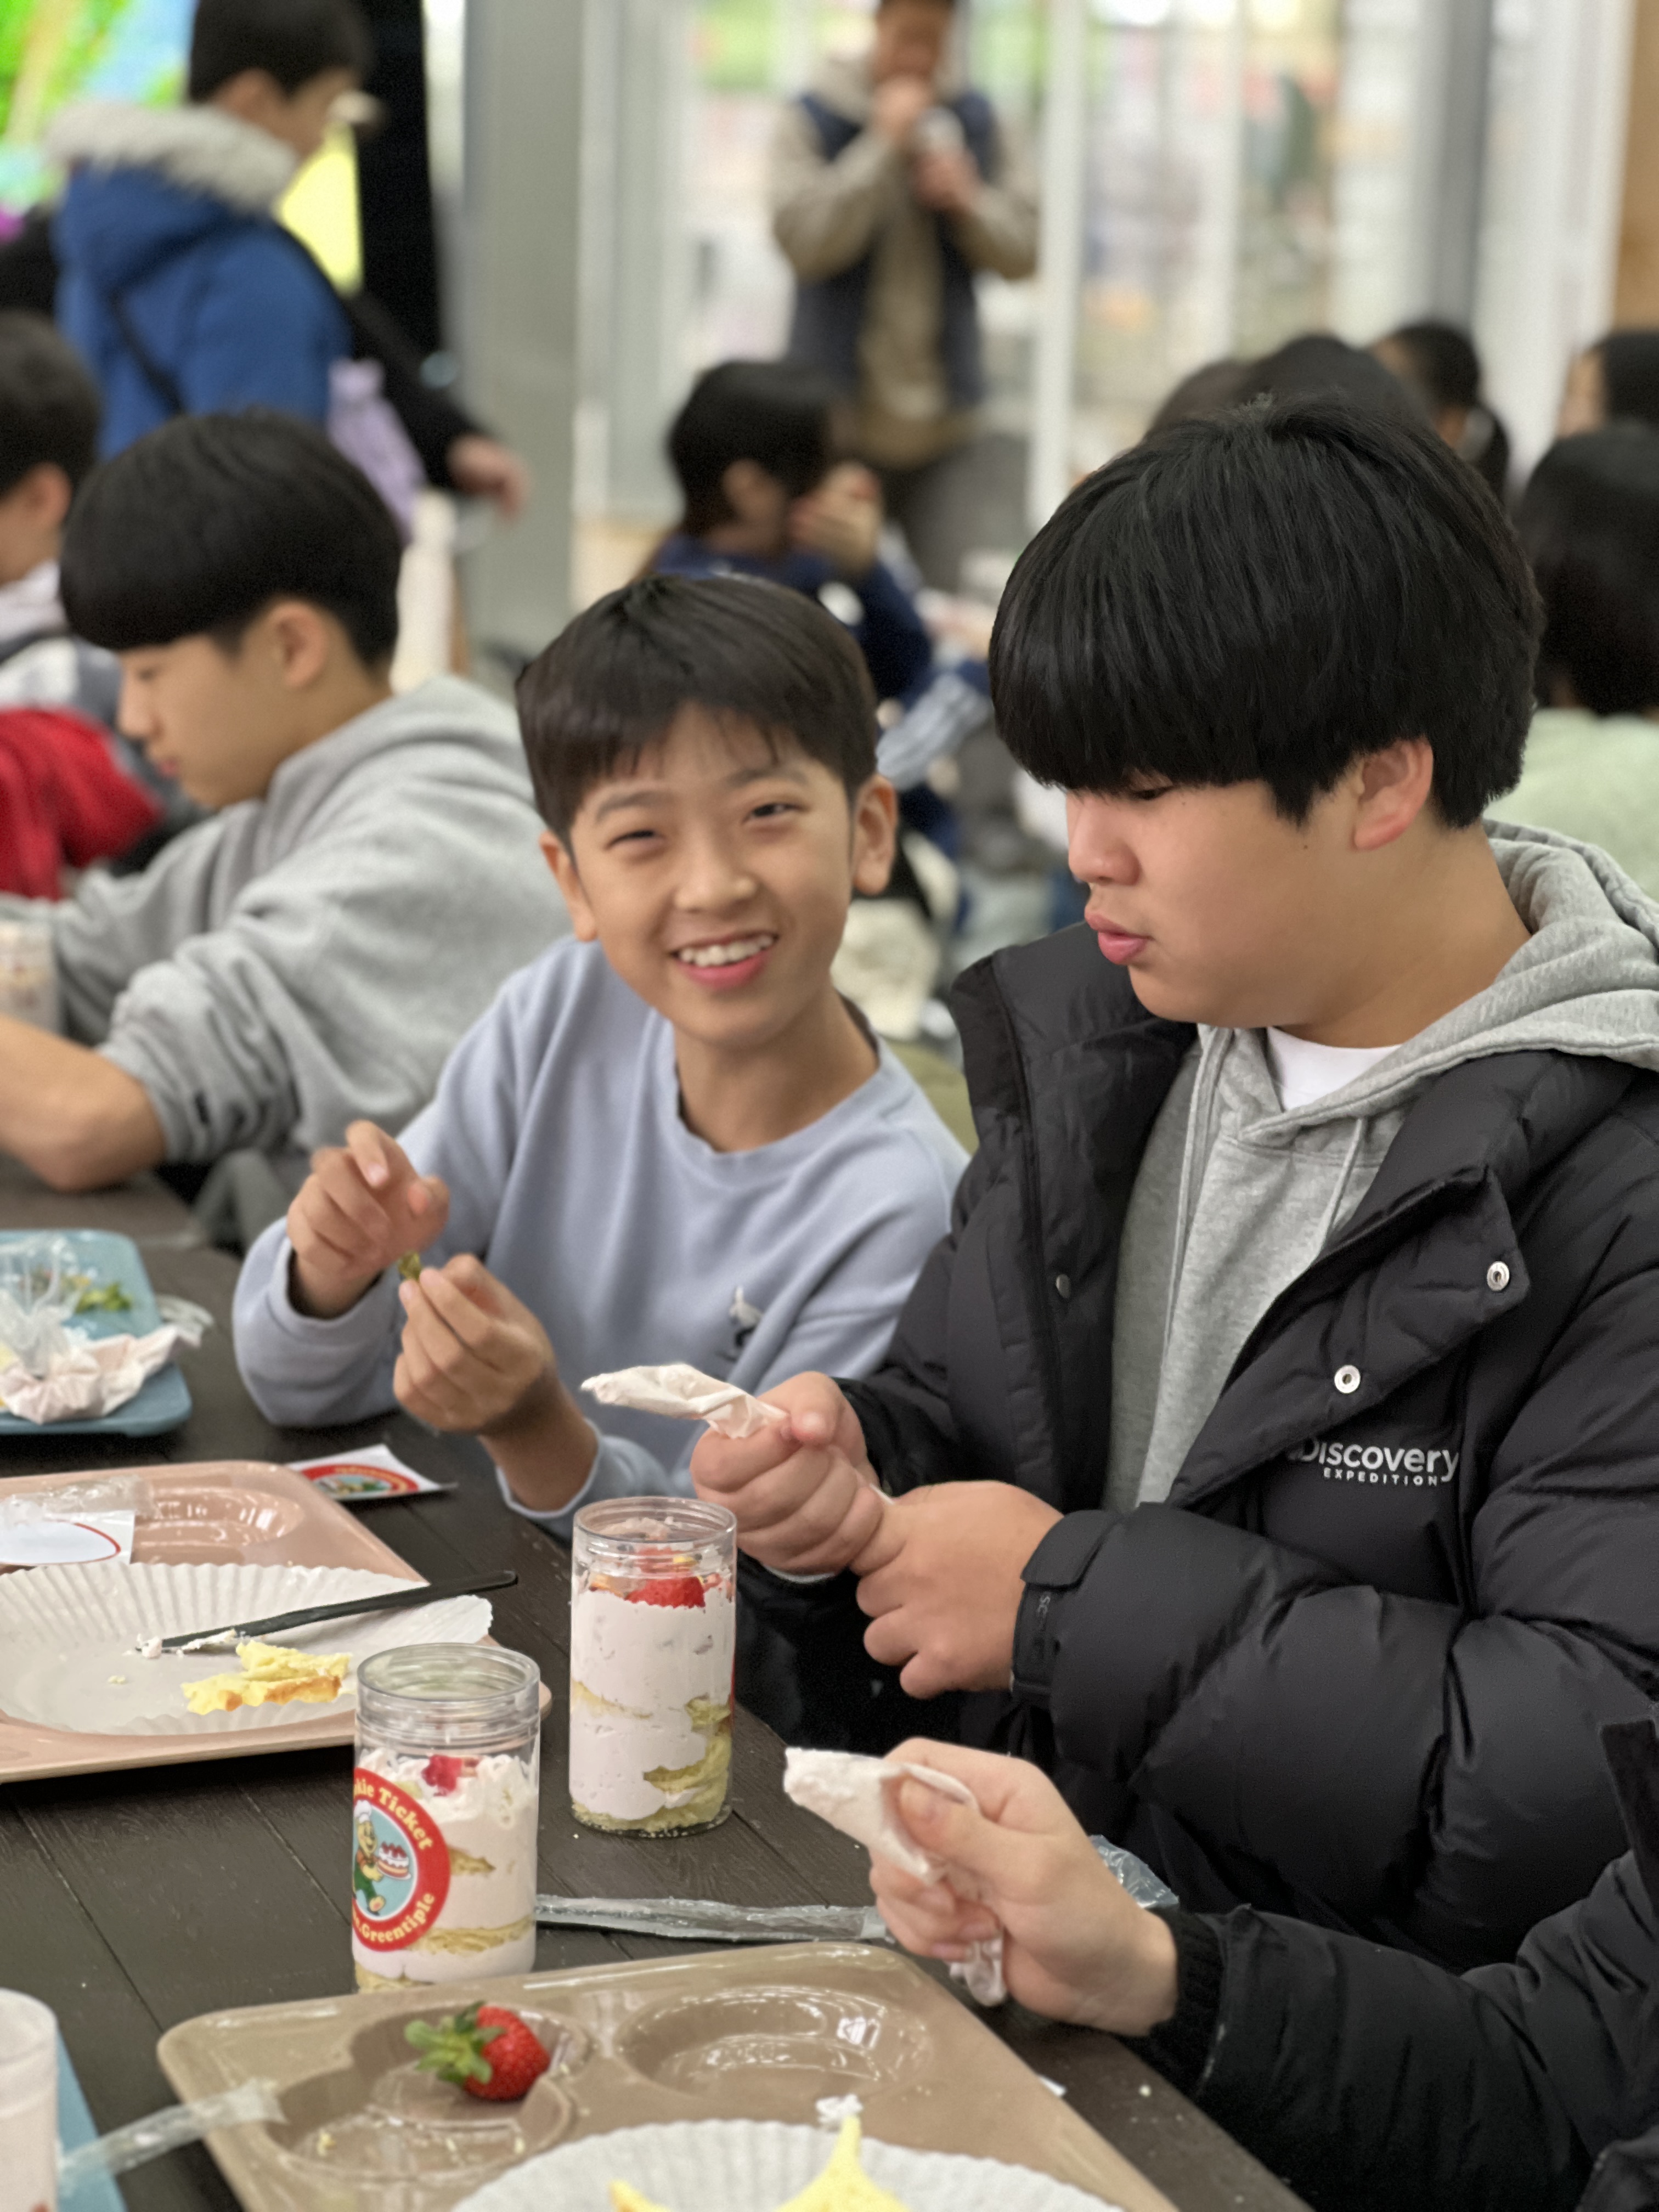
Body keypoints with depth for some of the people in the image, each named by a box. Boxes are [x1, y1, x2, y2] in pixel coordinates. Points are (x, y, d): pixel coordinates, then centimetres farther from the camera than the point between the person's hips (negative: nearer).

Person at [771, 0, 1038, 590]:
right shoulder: (813, 120, -1)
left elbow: (1022, 249, 9)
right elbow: (803, 241, -15)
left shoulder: (974, 120, 11)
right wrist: (882, 145, -16)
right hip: (841, 415, -3)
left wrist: (969, 203, -11)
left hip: (945, 428, 3)